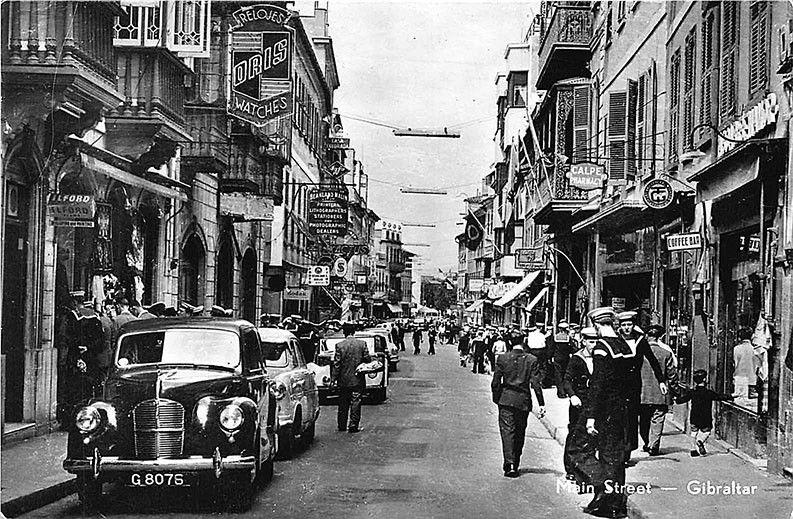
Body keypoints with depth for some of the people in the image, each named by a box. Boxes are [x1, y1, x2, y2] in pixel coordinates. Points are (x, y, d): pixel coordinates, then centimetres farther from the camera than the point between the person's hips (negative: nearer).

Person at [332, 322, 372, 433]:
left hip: (344, 379, 0)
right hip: (358, 379, 0)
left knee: (343, 403, 12)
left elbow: (337, 364, -7)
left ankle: (342, 425, 18)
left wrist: (333, 378, -1)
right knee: (356, 402, 4)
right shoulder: (362, 344, -5)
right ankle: (354, 425, 0)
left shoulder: (339, 345, -8)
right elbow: (368, 359, -2)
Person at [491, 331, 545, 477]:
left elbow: (495, 382, -3)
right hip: (524, 401, 1)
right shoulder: (531, 360, -5)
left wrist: (496, 399, 11)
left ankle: (509, 463, -16)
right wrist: (541, 404, -4)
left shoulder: (502, 358, -5)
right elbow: (535, 383, -7)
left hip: (506, 400, -1)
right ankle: (515, 464, 21)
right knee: (520, 432, 14)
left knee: (507, 431, -2)